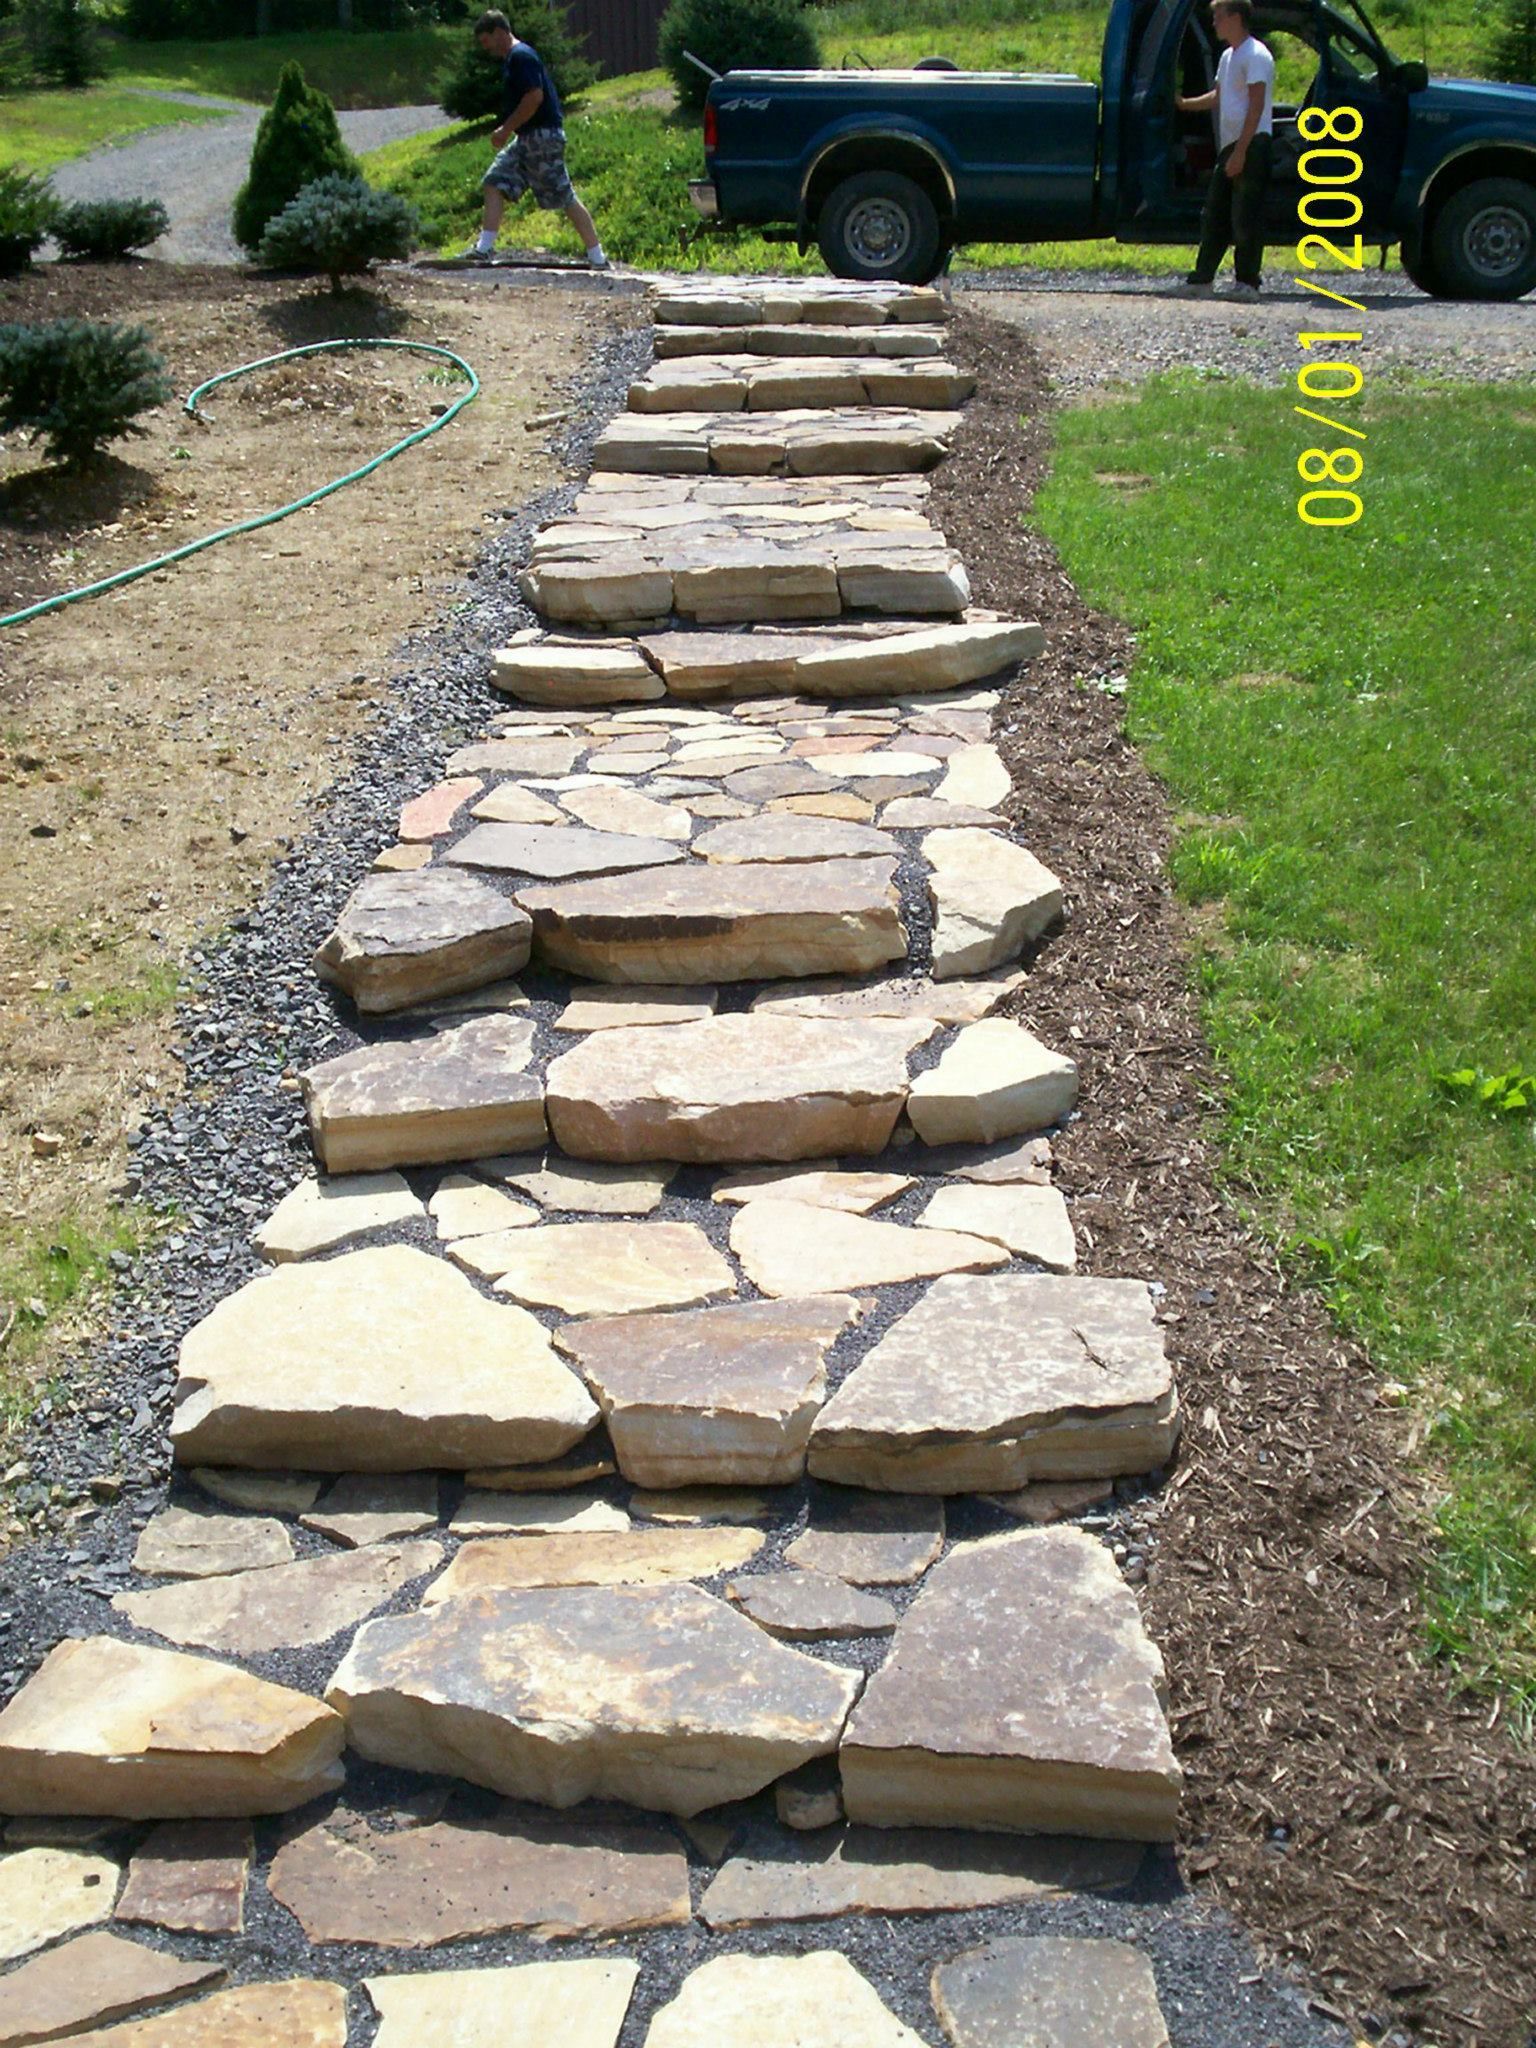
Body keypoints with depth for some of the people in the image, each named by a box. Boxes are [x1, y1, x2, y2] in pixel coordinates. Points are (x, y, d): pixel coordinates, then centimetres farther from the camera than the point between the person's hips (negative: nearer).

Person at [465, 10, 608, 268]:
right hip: (526, 138, 10)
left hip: (543, 135, -10)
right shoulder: (511, 58, 17)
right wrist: (506, 131, 14)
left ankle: (598, 258, -1)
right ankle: (484, 247, 1)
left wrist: (506, 129, -18)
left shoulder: (521, 56, -14)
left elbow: (535, 96, -23)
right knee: (494, 184, 4)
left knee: (565, 198, -6)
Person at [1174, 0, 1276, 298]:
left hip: (1252, 144, -9)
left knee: (1245, 217, -8)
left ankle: (1248, 282, -4)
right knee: (1215, 213, 10)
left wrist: (1240, 151, -22)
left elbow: (1256, 106, -17)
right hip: (1230, 145, 9)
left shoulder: (1255, 55, -11)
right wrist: (1184, 104, 27)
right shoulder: (1228, 56, 18)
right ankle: (1203, 276, 16)